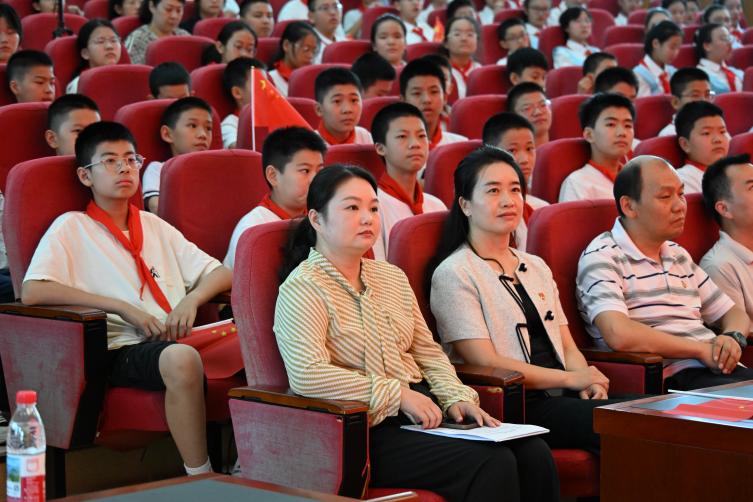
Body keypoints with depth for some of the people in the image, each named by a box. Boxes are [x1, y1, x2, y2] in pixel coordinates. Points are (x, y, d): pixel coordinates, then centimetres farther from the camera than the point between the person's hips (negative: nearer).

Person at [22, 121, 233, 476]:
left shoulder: (155, 227, 25)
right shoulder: (71, 228, 9)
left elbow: (221, 274, 21)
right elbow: (32, 292, -8)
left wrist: (191, 300, -4)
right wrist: (124, 308, -11)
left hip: (175, 339, 5)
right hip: (122, 350, -5)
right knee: (181, 359, -38)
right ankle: (201, 481, -29)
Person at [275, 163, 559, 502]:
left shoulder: (392, 277, 17)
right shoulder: (302, 289, -7)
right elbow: (307, 375, -22)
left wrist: (457, 398, 0)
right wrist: (398, 395, -19)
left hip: (424, 413, 8)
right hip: (366, 433, -7)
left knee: (533, 452, -15)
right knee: (493, 464, -26)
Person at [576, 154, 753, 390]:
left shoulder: (679, 255, 24)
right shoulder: (602, 257, -3)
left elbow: (733, 314, 29)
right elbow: (619, 335, -19)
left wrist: (732, 337, 2)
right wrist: (701, 349, -12)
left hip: (716, 369, 8)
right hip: (669, 378, -8)